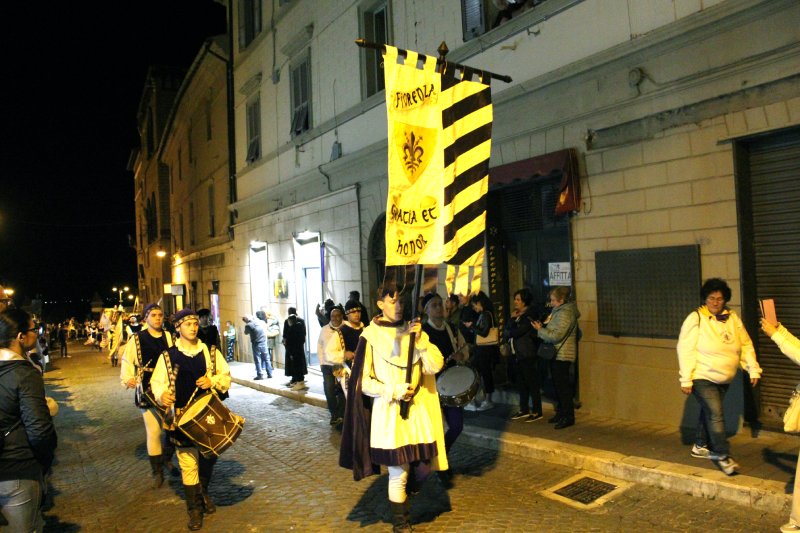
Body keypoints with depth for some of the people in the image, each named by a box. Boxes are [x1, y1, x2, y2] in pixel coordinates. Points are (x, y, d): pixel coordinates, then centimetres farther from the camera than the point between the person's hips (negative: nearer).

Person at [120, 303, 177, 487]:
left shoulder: (169, 337, 3)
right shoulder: (137, 339, -1)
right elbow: (127, 361, 1)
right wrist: (127, 379, -14)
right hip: (148, 392, -2)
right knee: (153, 432, 2)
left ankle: (167, 459, 34)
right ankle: (157, 472, 17)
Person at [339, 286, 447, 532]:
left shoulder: (415, 331, 6)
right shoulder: (371, 336, -6)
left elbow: (435, 366, -5)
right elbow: (363, 382, -6)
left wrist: (420, 339, -16)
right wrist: (394, 392, -16)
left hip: (419, 410, 4)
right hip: (389, 414, -4)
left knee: (424, 467, 7)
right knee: (398, 473, 3)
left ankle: (404, 498, 40)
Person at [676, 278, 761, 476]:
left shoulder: (733, 318, 2)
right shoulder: (695, 319, -15)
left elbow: (746, 345, 9)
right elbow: (685, 349, -15)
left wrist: (753, 369, 0)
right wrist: (686, 379, -17)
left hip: (724, 378, 6)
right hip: (702, 377, -6)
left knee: (709, 412, 17)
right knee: (715, 415, -10)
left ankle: (700, 446, 34)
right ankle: (723, 456, 0)